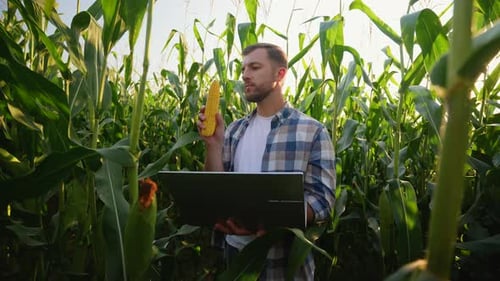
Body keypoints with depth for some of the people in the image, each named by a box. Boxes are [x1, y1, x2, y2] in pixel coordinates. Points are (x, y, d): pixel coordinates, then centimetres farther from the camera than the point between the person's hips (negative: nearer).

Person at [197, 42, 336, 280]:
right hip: (234, 251, 4)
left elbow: (322, 201, -13)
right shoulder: (234, 130, 6)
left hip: (285, 259, -4)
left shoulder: (312, 131, -8)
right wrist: (213, 144, -11)